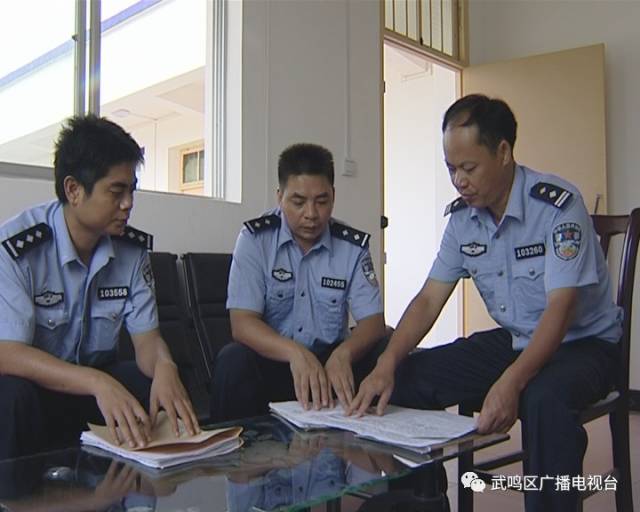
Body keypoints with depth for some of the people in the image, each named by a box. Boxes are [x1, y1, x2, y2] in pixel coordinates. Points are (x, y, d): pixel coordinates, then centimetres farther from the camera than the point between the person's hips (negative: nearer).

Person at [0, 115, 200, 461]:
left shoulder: (133, 247, -5)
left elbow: (146, 338, -5)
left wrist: (164, 366, -31)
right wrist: (99, 384, -42)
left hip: (101, 377, 4)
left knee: (161, 385, -21)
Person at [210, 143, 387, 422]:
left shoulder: (353, 245, -3)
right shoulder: (255, 238, -9)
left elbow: (373, 320, -8)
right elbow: (242, 323, -17)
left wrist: (342, 354, -32)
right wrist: (295, 353, -37)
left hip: (331, 358, 2)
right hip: (273, 357, -2)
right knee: (233, 360, -33)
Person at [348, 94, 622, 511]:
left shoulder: (558, 205, -21)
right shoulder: (462, 217, -3)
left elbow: (560, 309, -27)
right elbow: (430, 298, -2)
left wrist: (511, 382, -41)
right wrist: (388, 363, -18)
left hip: (582, 342, -6)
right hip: (512, 340, 6)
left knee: (543, 398, -39)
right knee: (406, 378, -9)